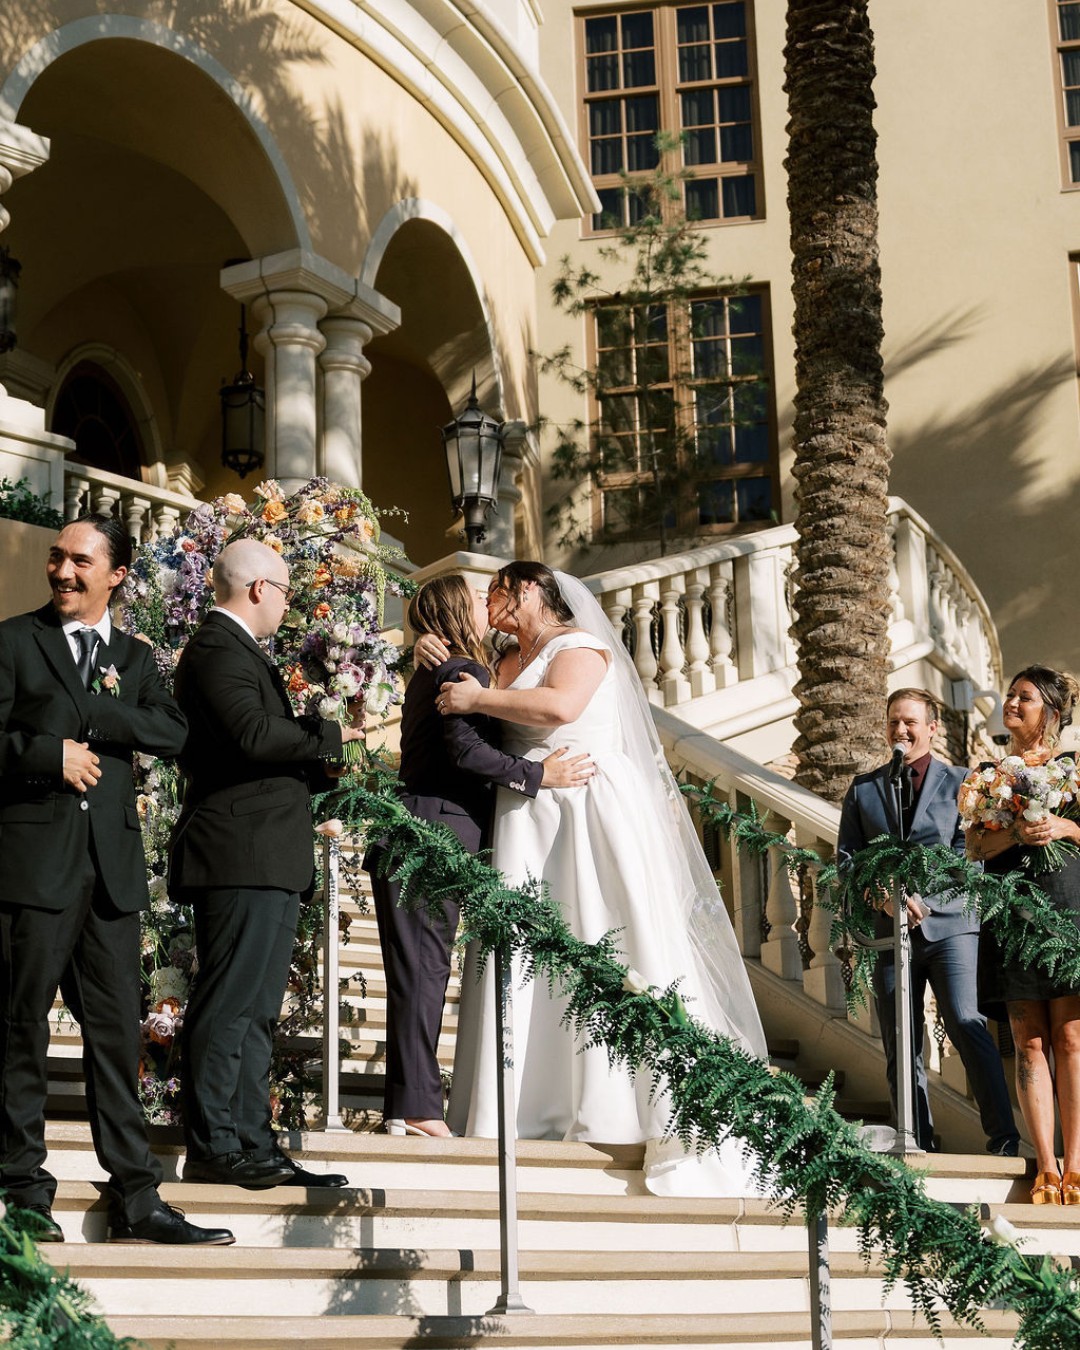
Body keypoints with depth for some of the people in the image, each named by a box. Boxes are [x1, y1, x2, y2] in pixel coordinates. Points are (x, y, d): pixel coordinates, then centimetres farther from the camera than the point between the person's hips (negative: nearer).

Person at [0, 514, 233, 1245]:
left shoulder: (134, 657, 16)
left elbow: (173, 732, 0)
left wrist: (85, 716, -9)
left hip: (112, 863, 4)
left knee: (117, 1032, 5)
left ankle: (136, 1199, 8)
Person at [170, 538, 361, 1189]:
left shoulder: (239, 650, 24)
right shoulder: (218, 649, -10)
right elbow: (253, 733, -23)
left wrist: (316, 770, 13)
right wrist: (329, 736, -10)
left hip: (268, 862, 11)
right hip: (244, 857, -11)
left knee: (256, 1011, 11)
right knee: (230, 1005, -9)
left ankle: (254, 1147, 14)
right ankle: (214, 1147, -5)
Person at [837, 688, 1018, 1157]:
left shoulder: (959, 783, 8)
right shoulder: (863, 789, 15)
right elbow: (846, 857, 10)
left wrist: (923, 898, -13)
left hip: (949, 923, -3)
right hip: (890, 928, 3)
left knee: (966, 1023, -17)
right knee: (900, 1047, 2)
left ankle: (1003, 1138, -11)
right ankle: (918, 1148, 9)